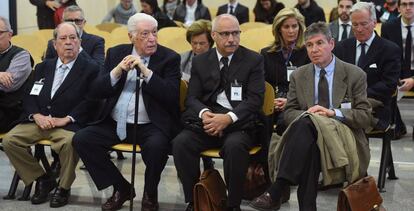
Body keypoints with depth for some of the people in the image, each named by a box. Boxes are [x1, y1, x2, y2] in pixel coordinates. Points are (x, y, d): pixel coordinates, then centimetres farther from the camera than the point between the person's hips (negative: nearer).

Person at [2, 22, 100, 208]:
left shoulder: (90, 69, 4)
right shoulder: (43, 67, 20)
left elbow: (90, 101, -6)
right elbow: (29, 97, 14)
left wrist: (66, 119, -16)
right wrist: (37, 115, -7)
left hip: (68, 124, -4)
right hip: (38, 121, 5)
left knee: (69, 142, -37)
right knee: (9, 140, -18)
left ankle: (63, 187, -9)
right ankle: (42, 179, 2)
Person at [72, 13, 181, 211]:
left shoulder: (169, 58, -2)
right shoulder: (116, 53, 8)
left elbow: (172, 96, -14)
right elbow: (96, 91, 4)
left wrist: (146, 71, -21)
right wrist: (117, 71, -13)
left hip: (150, 125, -4)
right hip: (115, 123, 4)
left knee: (156, 146, -35)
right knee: (81, 139, -15)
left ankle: (150, 194, -2)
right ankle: (121, 187, 4)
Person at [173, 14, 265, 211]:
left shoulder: (254, 60, 4)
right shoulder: (200, 61, 13)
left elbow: (255, 99, -5)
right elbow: (192, 98, 7)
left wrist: (228, 118, -20)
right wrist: (204, 113, -17)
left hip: (240, 122, -3)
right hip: (206, 120, 3)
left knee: (234, 145, -35)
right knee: (181, 142, -26)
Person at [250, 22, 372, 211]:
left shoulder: (355, 75, 5)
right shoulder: (298, 76, 14)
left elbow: (365, 116, 0)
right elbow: (289, 113, 12)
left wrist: (333, 113, -17)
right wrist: (305, 114, -13)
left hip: (343, 140, -2)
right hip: (308, 137, 2)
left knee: (306, 123, -35)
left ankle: (276, 193, -42)